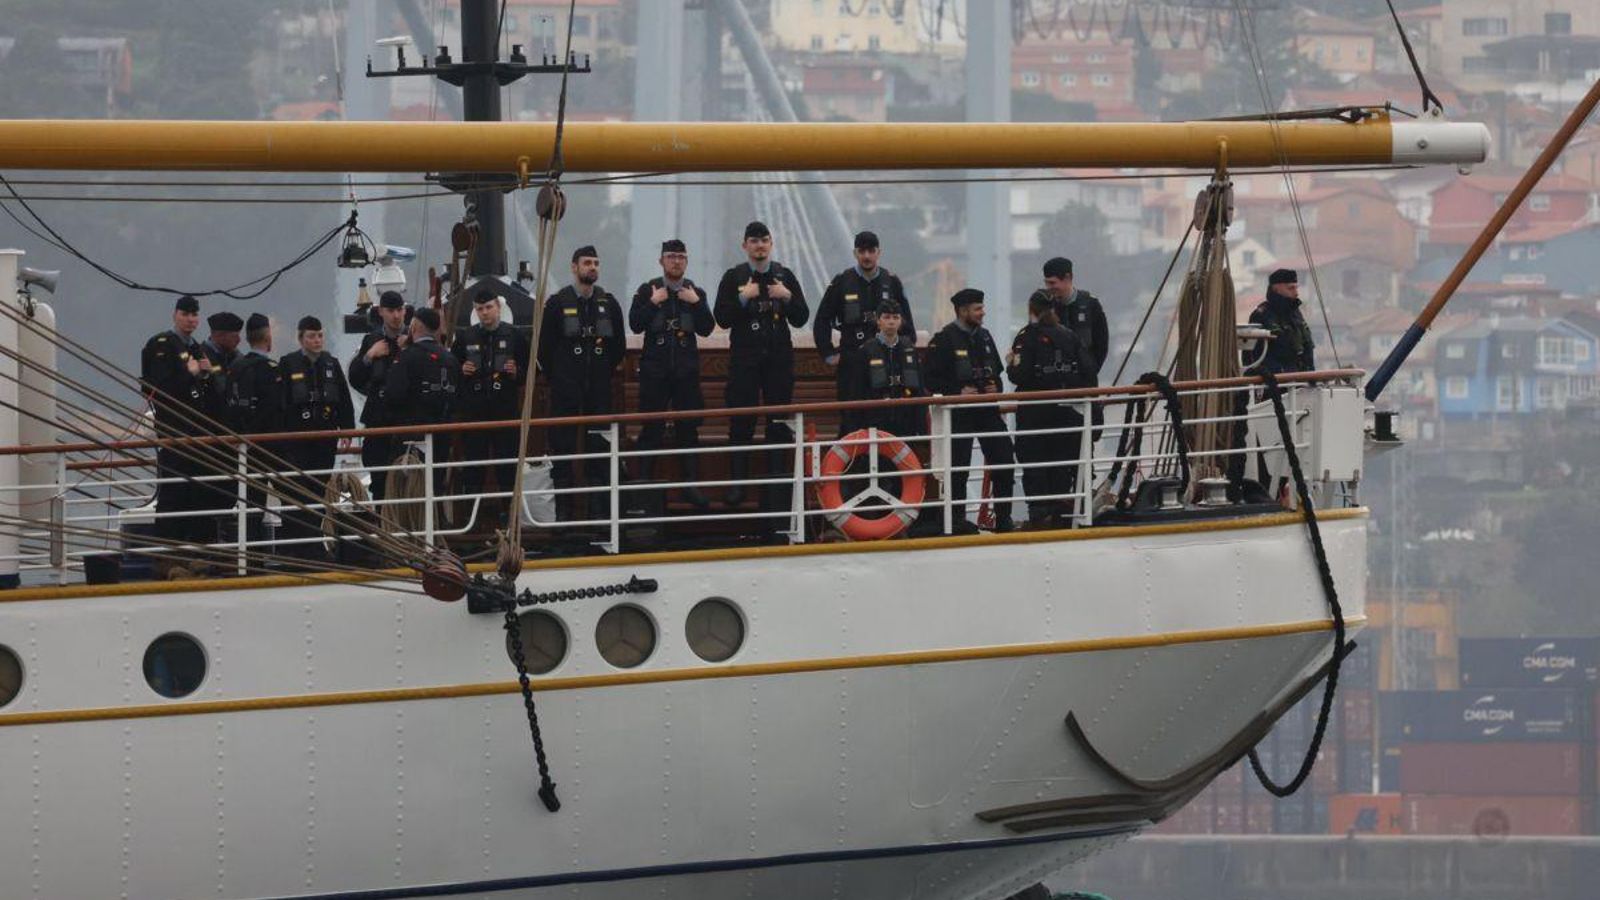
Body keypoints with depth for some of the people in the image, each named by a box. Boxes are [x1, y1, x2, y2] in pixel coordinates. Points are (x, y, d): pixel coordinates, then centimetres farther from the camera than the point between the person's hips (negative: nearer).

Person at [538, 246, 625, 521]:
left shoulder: (608, 303, 7)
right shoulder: (558, 303, -2)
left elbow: (619, 345, 16)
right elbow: (544, 346, 1)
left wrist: (605, 373, 11)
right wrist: (557, 378, 2)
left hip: (599, 390, 3)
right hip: (566, 393, -3)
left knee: (600, 447, 2)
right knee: (563, 448, -3)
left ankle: (600, 508, 5)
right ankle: (565, 508, 1)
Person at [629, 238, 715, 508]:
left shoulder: (696, 293, 9)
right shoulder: (648, 291, 3)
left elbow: (707, 329, 1)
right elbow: (635, 324, -6)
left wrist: (696, 303, -9)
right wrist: (653, 303, -14)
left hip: (686, 368, 2)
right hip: (655, 368, -2)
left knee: (688, 427, 1)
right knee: (651, 428, -2)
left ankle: (691, 484, 3)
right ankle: (644, 483, 2)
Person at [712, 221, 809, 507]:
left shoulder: (784, 276, 8)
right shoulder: (733, 277, 3)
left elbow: (801, 318, 6)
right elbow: (722, 319, -4)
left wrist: (787, 298, -10)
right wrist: (743, 298, -16)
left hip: (779, 357, 2)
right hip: (744, 358, -2)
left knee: (779, 421, 3)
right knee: (741, 422, -3)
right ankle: (737, 482, -1)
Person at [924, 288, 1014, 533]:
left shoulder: (984, 336, 12)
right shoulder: (944, 340, -8)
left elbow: (996, 371, 23)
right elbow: (932, 380, -10)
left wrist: (996, 388, 3)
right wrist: (958, 392, -18)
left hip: (988, 410, 6)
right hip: (960, 413, -6)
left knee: (1004, 461, 1)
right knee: (958, 468, -1)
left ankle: (1003, 519, 9)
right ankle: (957, 520, 7)